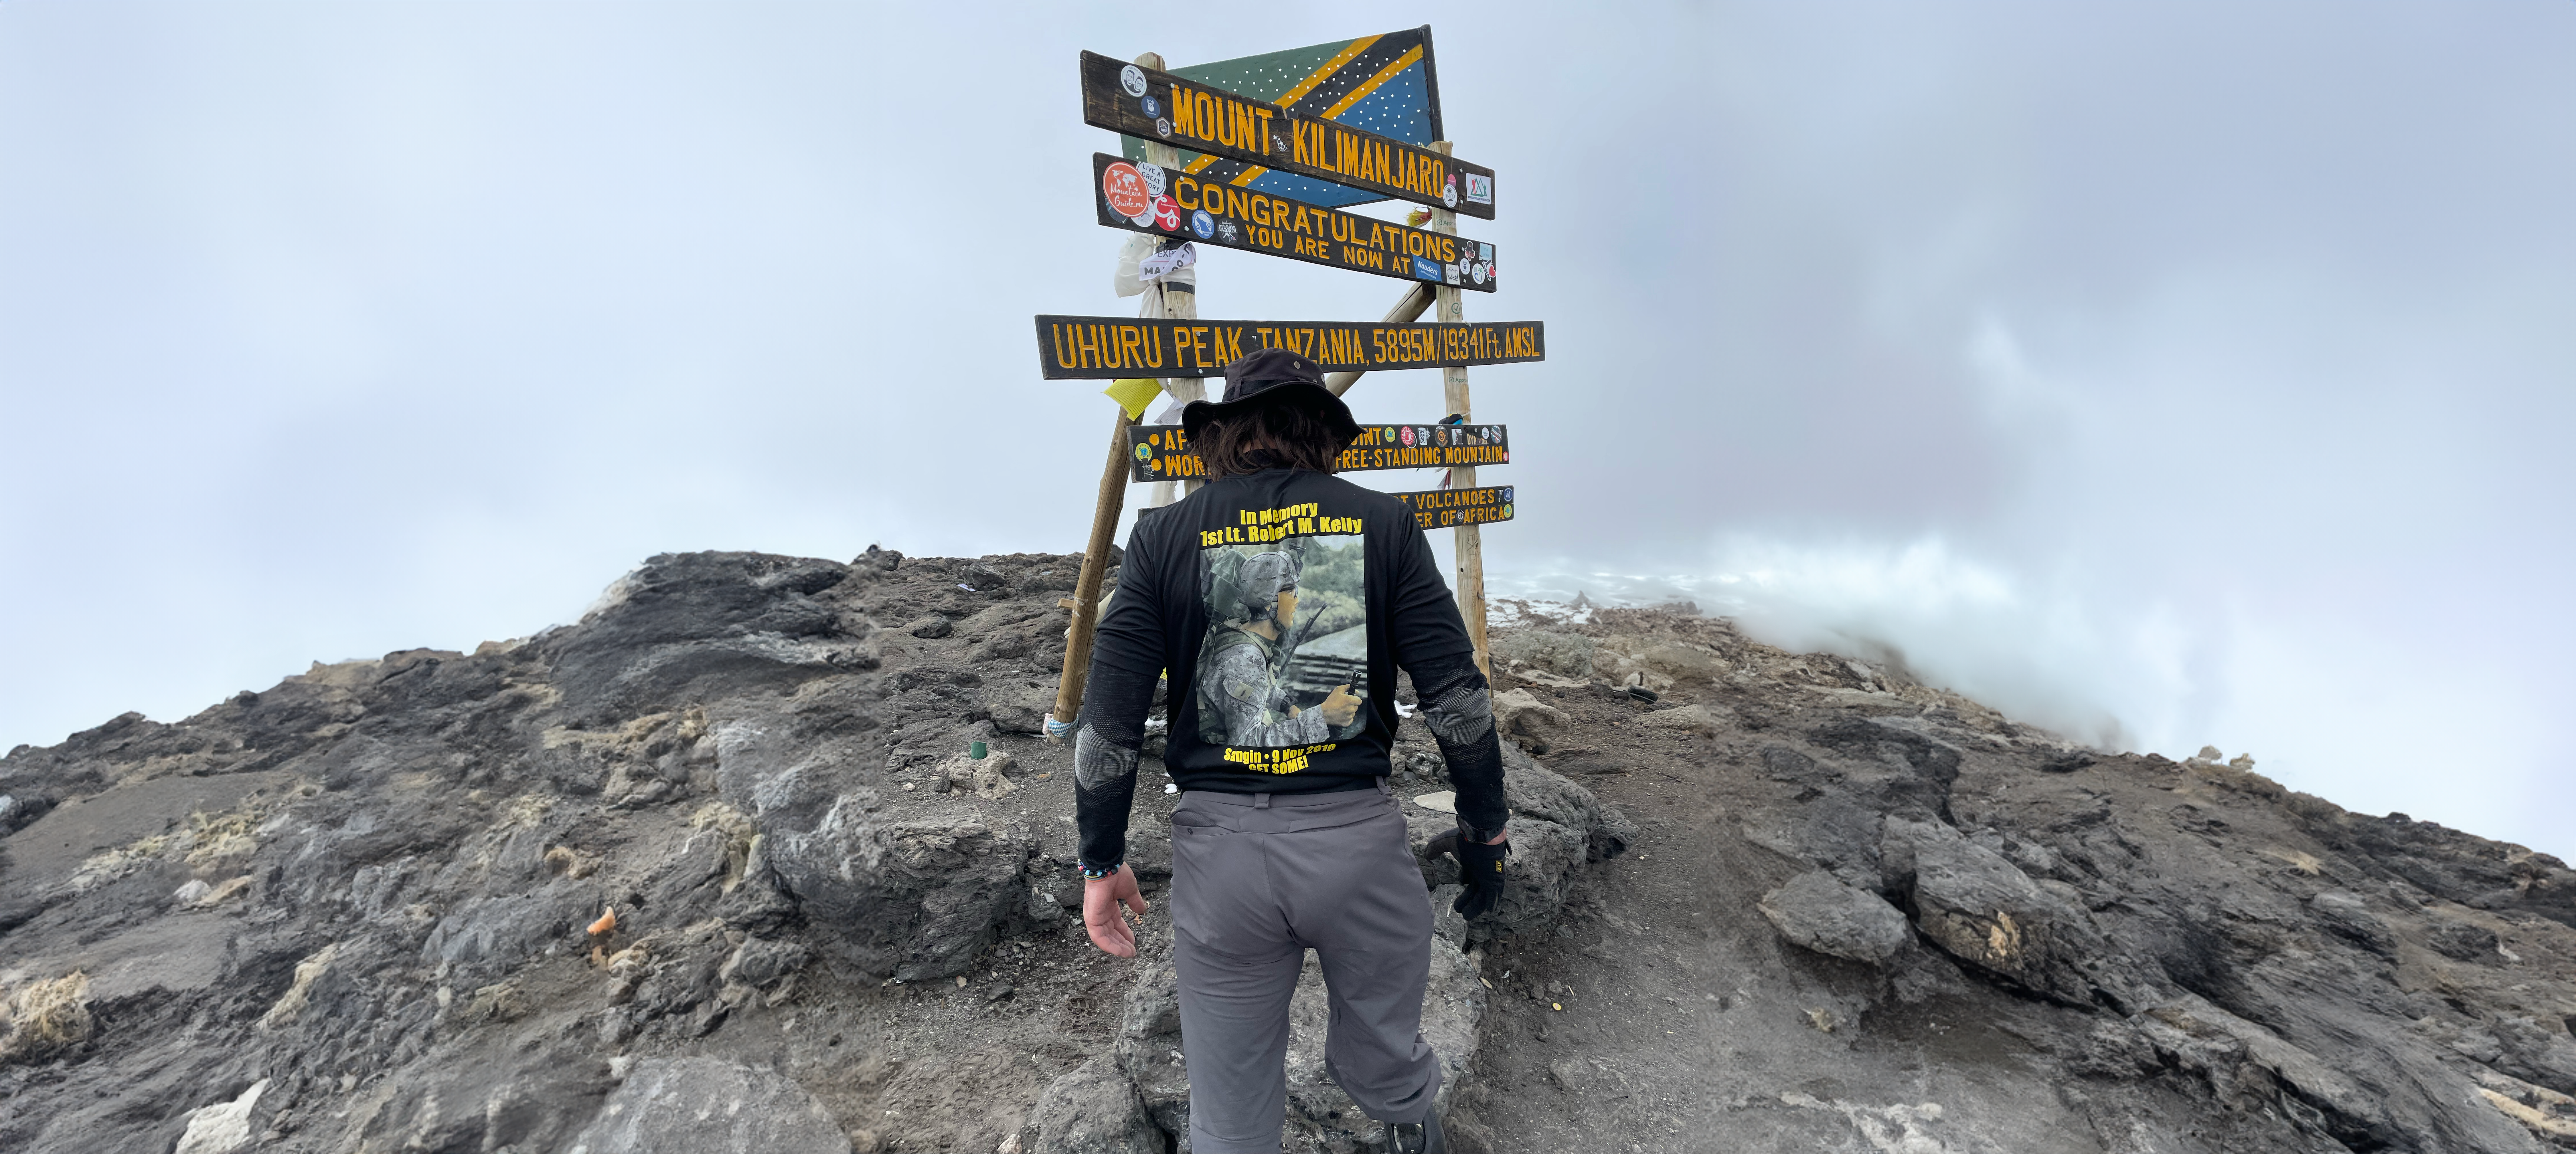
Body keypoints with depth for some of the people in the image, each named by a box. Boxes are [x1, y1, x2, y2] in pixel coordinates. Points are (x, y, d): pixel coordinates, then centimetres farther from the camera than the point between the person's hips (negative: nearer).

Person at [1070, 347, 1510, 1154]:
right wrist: (1484, 826, 11)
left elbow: (1108, 722, -2)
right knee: (1385, 1069, 25)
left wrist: (1103, 861, 10)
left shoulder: (1165, 537, 0)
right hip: (1358, 835, 0)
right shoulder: (1382, 523, 0)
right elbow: (1457, 697, -2)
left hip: (1219, 845, 1)